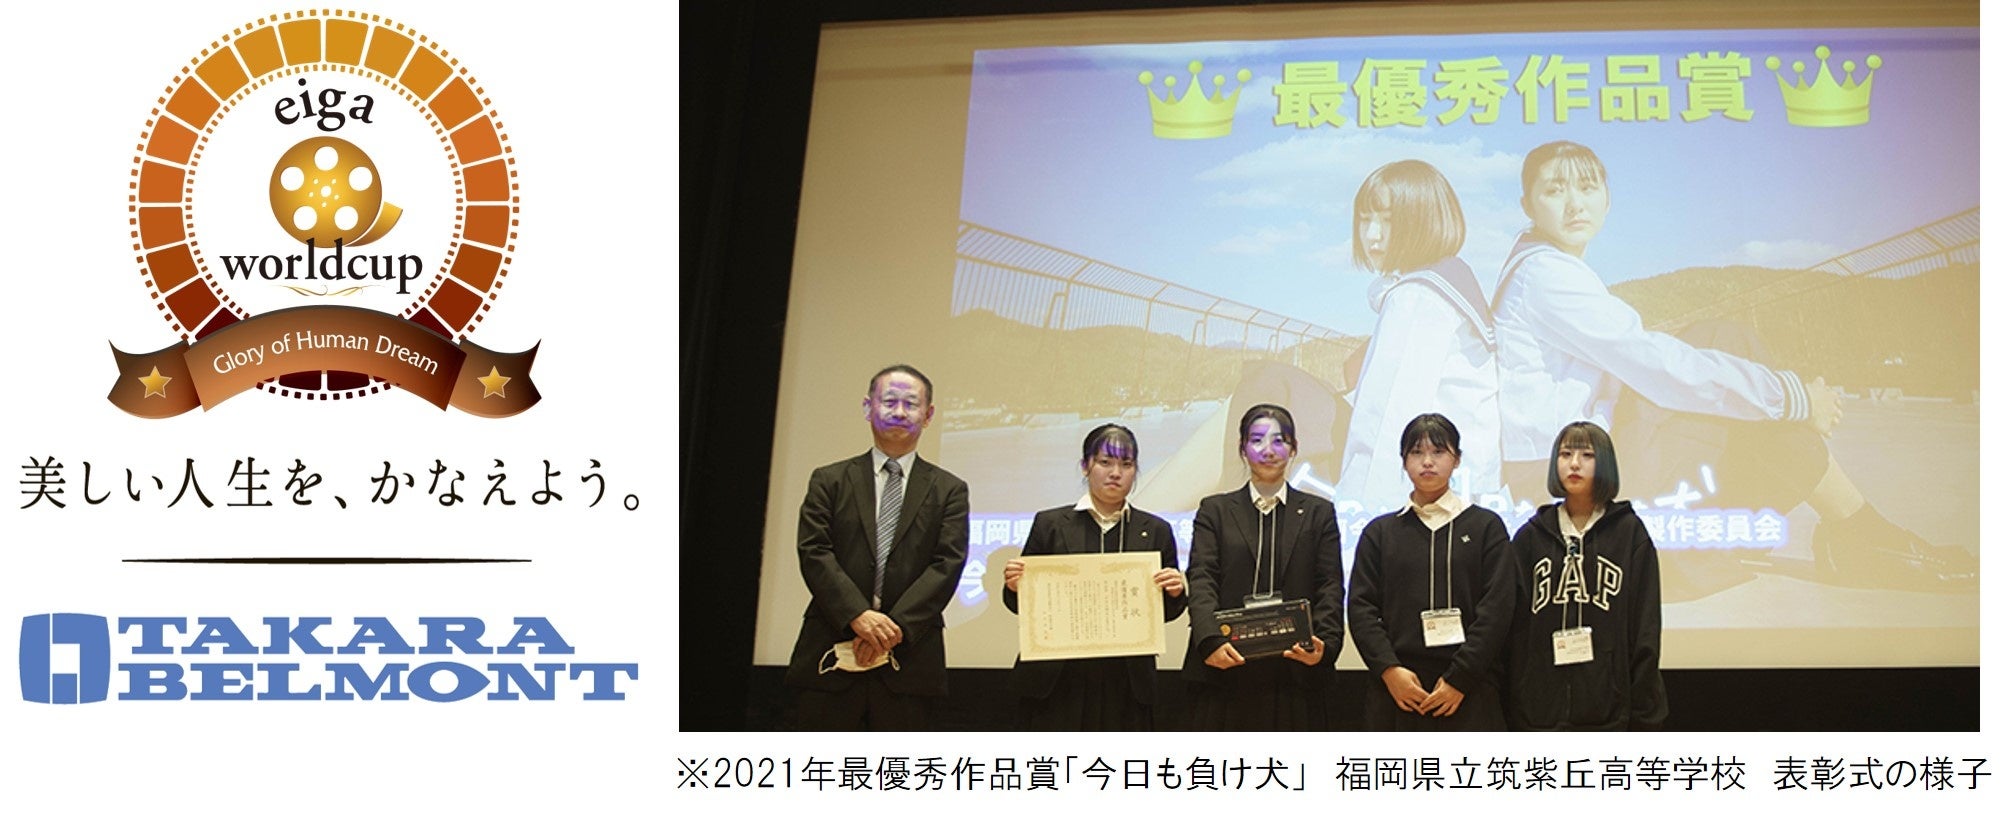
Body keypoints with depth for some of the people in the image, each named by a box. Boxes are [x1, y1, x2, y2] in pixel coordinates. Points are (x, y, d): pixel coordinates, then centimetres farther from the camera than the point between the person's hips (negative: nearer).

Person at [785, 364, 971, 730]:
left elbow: (948, 564, 0)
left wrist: (896, 629, -13)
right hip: (832, 657, 0)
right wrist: (858, 616, -16)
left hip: (908, 658, 0)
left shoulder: (948, 490, 12)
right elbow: (814, 553, 0)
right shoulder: (829, 481, 12)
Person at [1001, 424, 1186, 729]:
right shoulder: (1050, 524, 8)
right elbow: (1023, 607, 10)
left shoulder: (1155, 531, 11)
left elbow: (1166, 613, 12)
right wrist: (1015, 587, -12)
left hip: (1127, 683, 1)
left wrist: (1174, 593, -8)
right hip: (1060, 681, -1)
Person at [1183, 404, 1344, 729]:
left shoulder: (1318, 513, 14)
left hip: (1297, 675, 0)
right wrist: (1211, 641, -19)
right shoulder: (1215, 510, 13)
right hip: (1225, 673, 0)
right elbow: (1202, 581, -1)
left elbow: (1330, 589, 5)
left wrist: (1324, 644, -14)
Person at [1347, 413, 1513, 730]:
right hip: (1396, 692, 2)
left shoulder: (1486, 526, 8)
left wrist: (1460, 678, -9)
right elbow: (1361, 607, 6)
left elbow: (1496, 608, 0)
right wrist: (1389, 669, -9)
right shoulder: (1381, 532, 13)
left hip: (1469, 692, -1)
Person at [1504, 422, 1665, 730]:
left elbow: (1645, 628, 2)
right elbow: (1513, 626, 6)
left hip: (1609, 711, -1)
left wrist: (1644, 711, -4)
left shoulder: (1629, 533, 4)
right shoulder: (1531, 537, 9)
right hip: (1540, 712, 2)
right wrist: (1511, 709, 0)